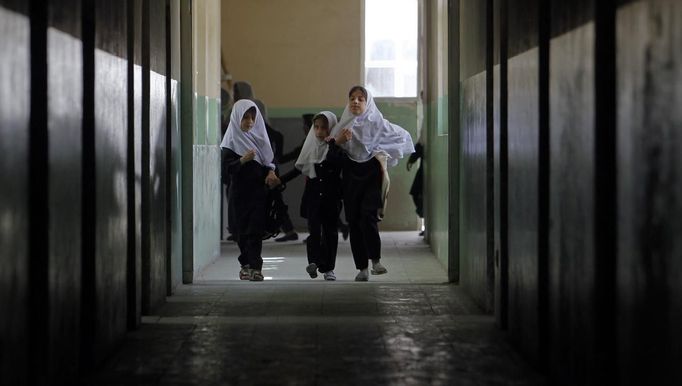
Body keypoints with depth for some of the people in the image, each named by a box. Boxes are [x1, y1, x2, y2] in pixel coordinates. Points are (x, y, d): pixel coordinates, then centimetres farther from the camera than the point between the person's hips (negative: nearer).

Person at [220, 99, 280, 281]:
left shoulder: (260, 136, 8)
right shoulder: (232, 139, -2)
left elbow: (269, 160, 16)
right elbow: (226, 168, -9)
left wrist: (271, 172, -5)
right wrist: (242, 160, -26)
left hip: (259, 190, 1)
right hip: (240, 191, -1)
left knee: (255, 229, -8)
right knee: (243, 228, 4)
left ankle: (254, 266, -14)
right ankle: (247, 264, 15)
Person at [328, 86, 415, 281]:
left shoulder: (377, 123, 0)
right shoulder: (344, 125, 8)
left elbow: (403, 136, 4)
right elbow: (330, 148, 0)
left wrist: (383, 153, -1)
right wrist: (339, 140, -19)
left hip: (372, 174, -3)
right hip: (351, 175, 3)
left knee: (367, 216, -20)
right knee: (354, 221, 0)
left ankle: (376, 260, -7)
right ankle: (362, 268, 5)